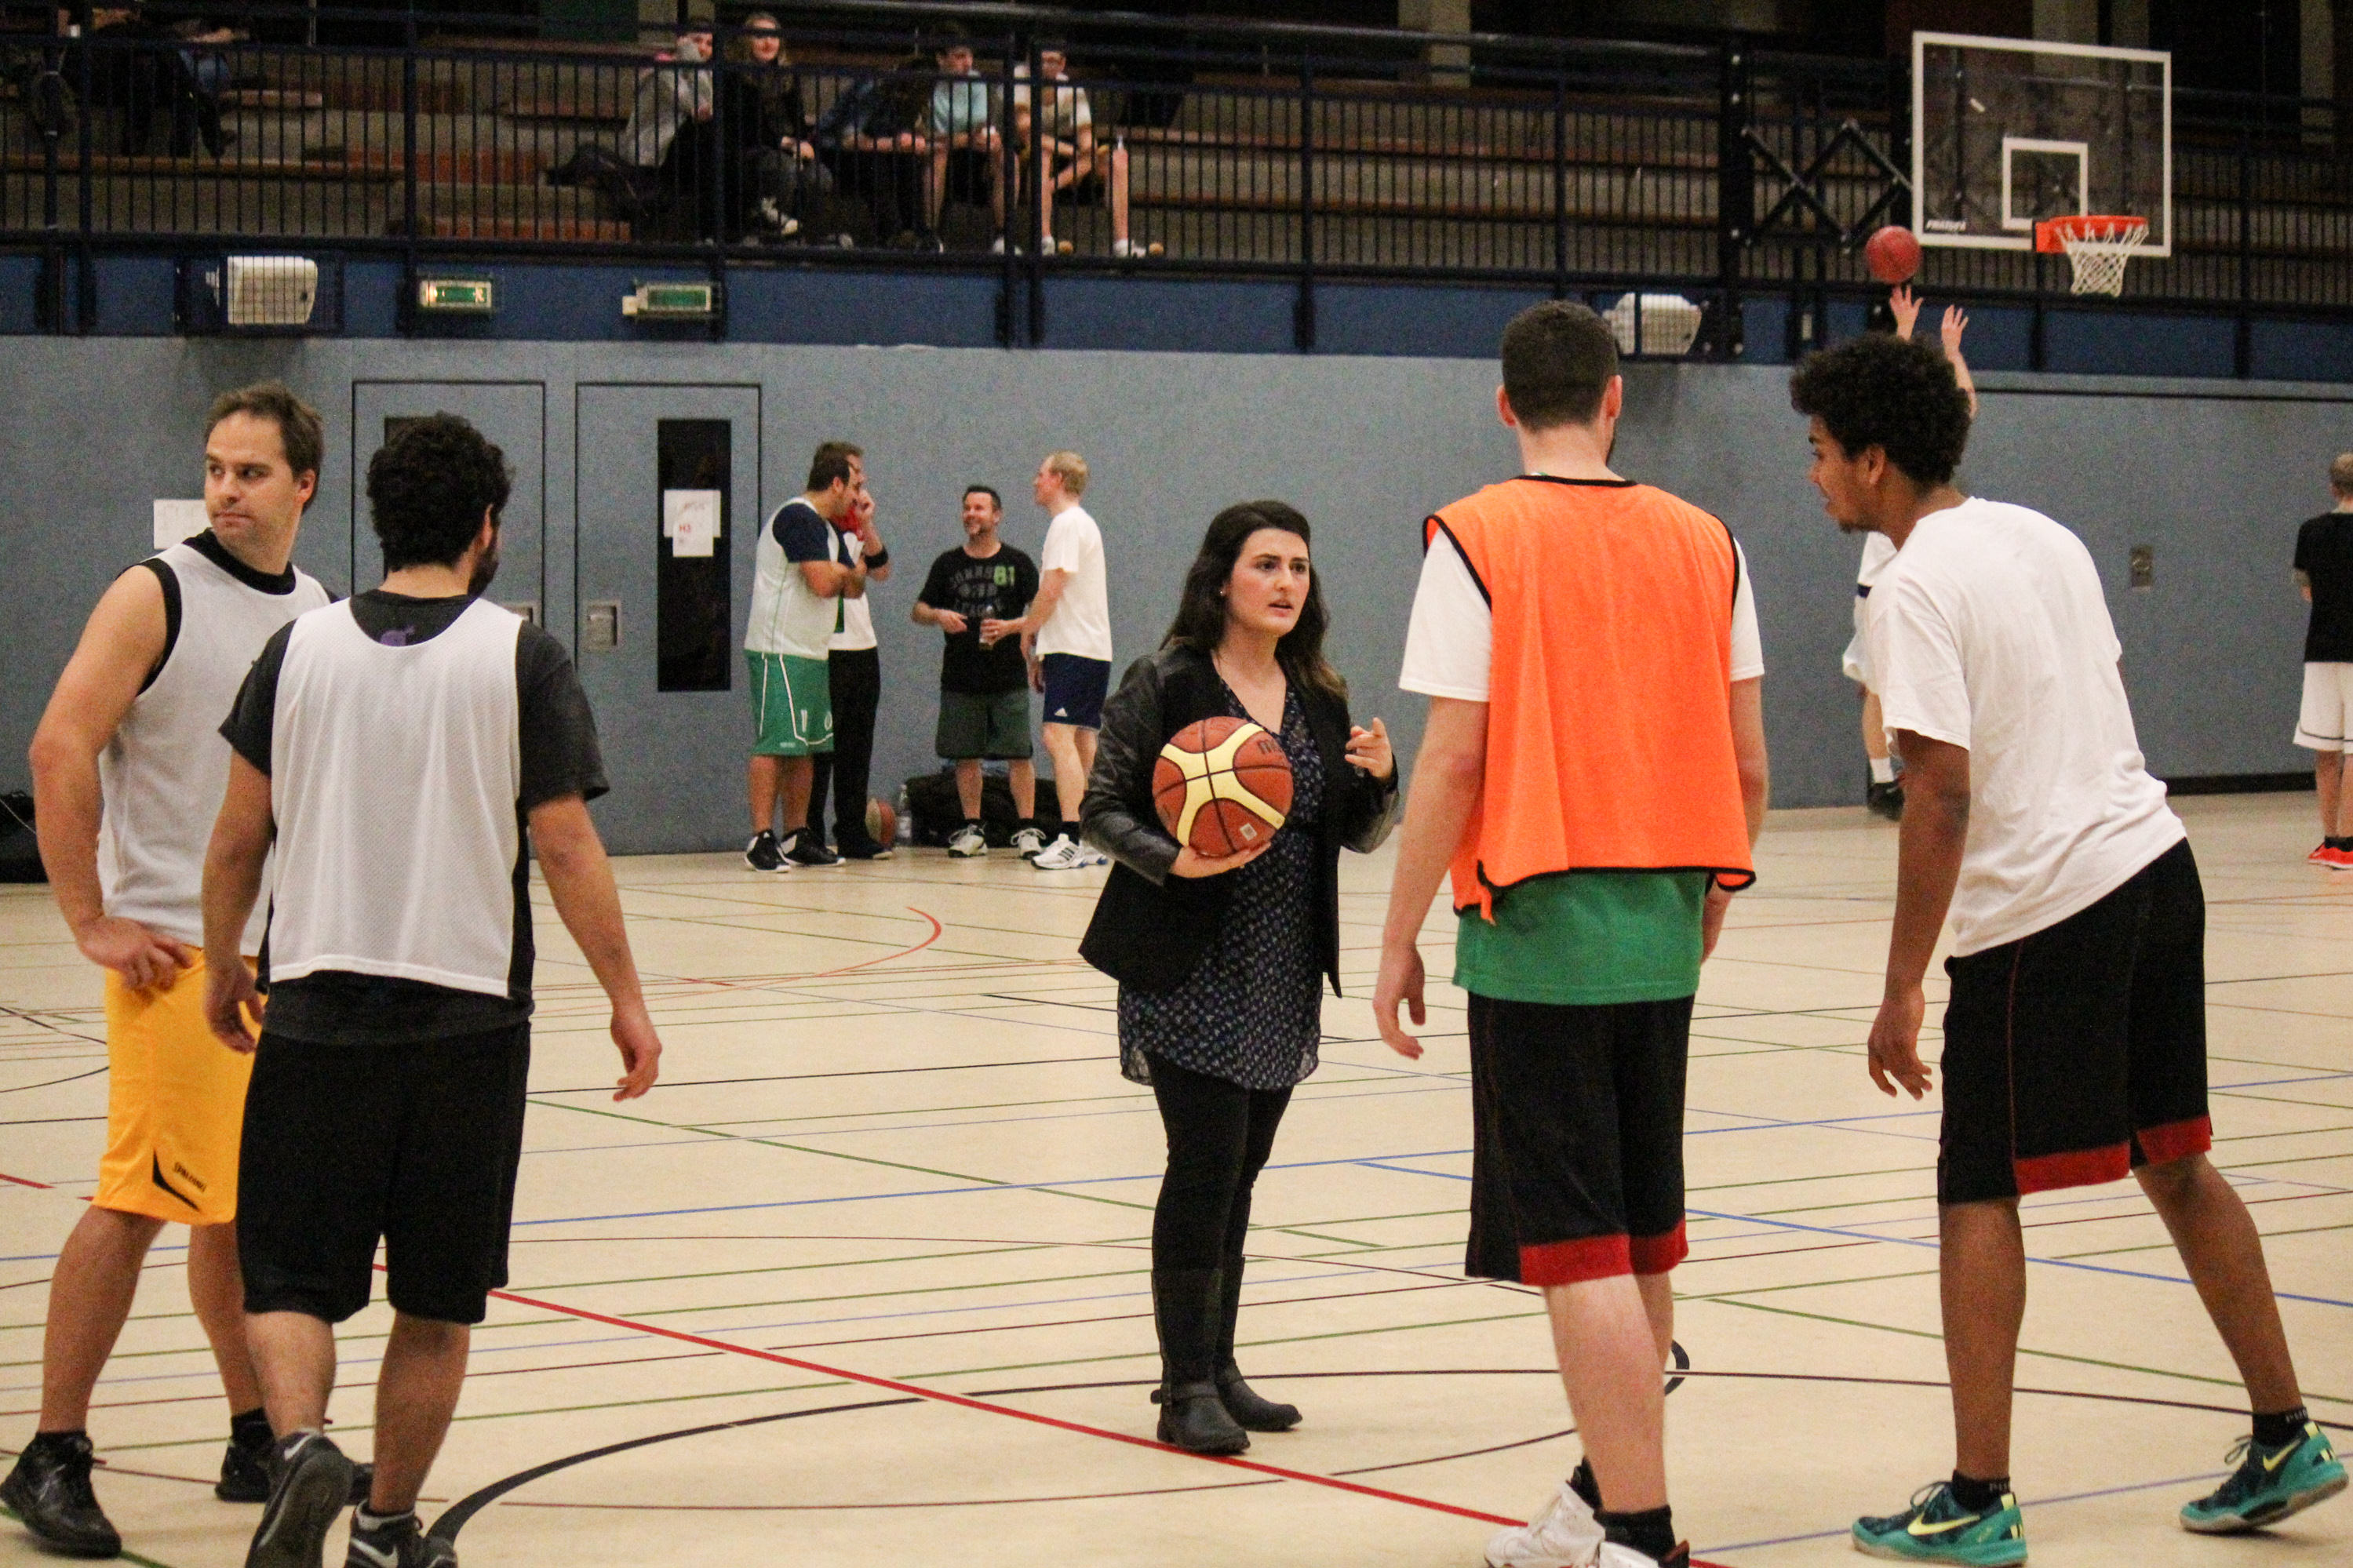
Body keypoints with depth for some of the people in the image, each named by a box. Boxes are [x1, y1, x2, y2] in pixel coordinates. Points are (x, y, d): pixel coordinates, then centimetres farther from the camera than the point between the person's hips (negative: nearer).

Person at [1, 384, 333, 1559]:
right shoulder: (157, 596, -7)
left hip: (293, 954, 6)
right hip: (176, 952, -6)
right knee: (140, 1198, -9)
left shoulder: (319, 613, 12)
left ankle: (261, 1442, 22)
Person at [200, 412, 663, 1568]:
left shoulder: (301, 647, 3)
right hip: (467, 1018, -1)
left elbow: (237, 839, 6)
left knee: (290, 1278, 7)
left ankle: (299, 1442, -20)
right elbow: (566, 847, -6)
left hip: (317, 1008, 1)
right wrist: (626, 998, 2)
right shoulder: (521, 659, -4)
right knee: (437, 1302, 12)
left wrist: (222, 967, 21)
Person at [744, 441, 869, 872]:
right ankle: (761, 840, -12)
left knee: (806, 747, 11)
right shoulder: (798, 517, -14)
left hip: (812, 654, 10)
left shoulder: (826, 528, 19)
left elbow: (853, 588, 20)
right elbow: (822, 582, -23)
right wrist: (847, 570, 0)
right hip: (779, 653, -10)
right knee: (774, 744, -11)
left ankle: (797, 837, 16)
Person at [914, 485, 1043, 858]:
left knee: (1018, 754, -6)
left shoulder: (1018, 563, 4)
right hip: (960, 677, 2)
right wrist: (938, 616, -11)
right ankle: (973, 831, 13)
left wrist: (1011, 626, -16)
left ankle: (1027, 830, -2)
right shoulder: (948, 563, 10)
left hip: (1008, 676, -2)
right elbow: (919, 611, 11)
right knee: (965, 756, 5)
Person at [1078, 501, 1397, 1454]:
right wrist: (1174, 861, -23)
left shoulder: (1320, 698, 10)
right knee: (1206, 1168, -9)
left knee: (1239, 1174, 11)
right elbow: (1103, 809, -6)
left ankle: (1215, 1369, 21)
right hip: (1189, 972, -5)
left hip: (1284, 981, 5)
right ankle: (1186, 1388, -1)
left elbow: (1359, 837, 14)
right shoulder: (1163, 684, -6)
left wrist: (1378, 777, -6)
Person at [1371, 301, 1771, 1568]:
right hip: (1661, 930, 6)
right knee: (1642, 1241, 17)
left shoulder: (1476, 538, -8)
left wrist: (1398, 939, -5)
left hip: (1539, 927, -5)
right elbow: (1746, 763, 7)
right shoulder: (1703, 540, 6)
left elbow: (1453, 760, -12)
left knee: (1578, 1247, -3)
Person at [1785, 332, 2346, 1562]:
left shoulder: (1916, 590, -13)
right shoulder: (2042, 537, 12)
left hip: (2039, 909, -8)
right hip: (2154, 861, 8)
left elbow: (1942, 799, -19)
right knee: (2174, 1164, 17)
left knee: (1978, 1193, 0)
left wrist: (1901, 990, -16)